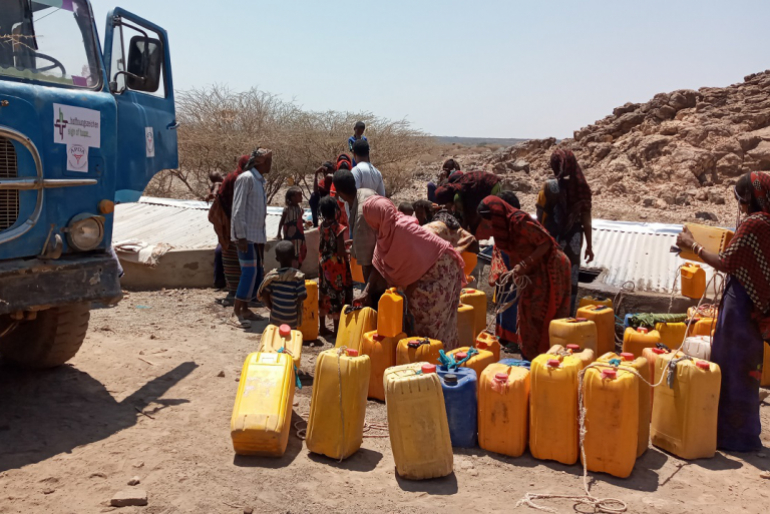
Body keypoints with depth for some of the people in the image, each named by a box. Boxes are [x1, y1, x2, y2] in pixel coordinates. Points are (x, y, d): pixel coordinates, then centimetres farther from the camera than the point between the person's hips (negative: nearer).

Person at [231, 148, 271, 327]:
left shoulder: (260, 180, 16)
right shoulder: (246, 178, -11)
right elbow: (238, 209, -16)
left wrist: (262, 235, 15)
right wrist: (241, 236, -19)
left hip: (258, 235, 9)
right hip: (246, 235, -9)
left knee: (257, 273, 9)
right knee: (249, 272, -12)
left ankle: (245, 309, 16)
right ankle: (237, 310, -4)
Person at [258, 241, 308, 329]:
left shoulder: (272, 276, -8)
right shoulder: (297, 276, -17)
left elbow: (264, 294, -7)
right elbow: (303, 296, -19)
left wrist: (270, 306, 7)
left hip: (275, 317, 3)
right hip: (292, 317, -3)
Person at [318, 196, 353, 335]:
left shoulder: (322, 226, 1)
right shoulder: (339, 228, -20)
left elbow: (320, 248, 8)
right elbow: (341, 251, -23)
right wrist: (349, 253, -4)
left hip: (324, 263, 7)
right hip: (337, 265, -7)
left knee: (324, 293, 14)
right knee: (338, 295, 3)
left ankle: (323, 327, 23)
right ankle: (337, 329, 9)